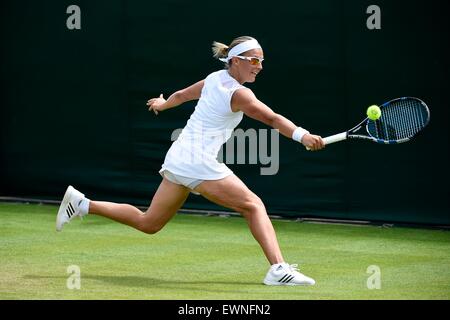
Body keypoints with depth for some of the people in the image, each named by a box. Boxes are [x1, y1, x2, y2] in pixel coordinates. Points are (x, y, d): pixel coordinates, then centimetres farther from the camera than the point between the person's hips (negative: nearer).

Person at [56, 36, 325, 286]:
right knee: (253, 206, -9)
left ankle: (81, 204, 19)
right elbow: (273, 119, -26)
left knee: (149, 223, 17)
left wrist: (163, 104, 49)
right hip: (198, 162, -9)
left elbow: (181, 95, 29)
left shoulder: (214, 79, 12)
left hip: (177, 160, 9)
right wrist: (303, 135, -38)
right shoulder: (239, 94, -12)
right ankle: (278, 268, -20)